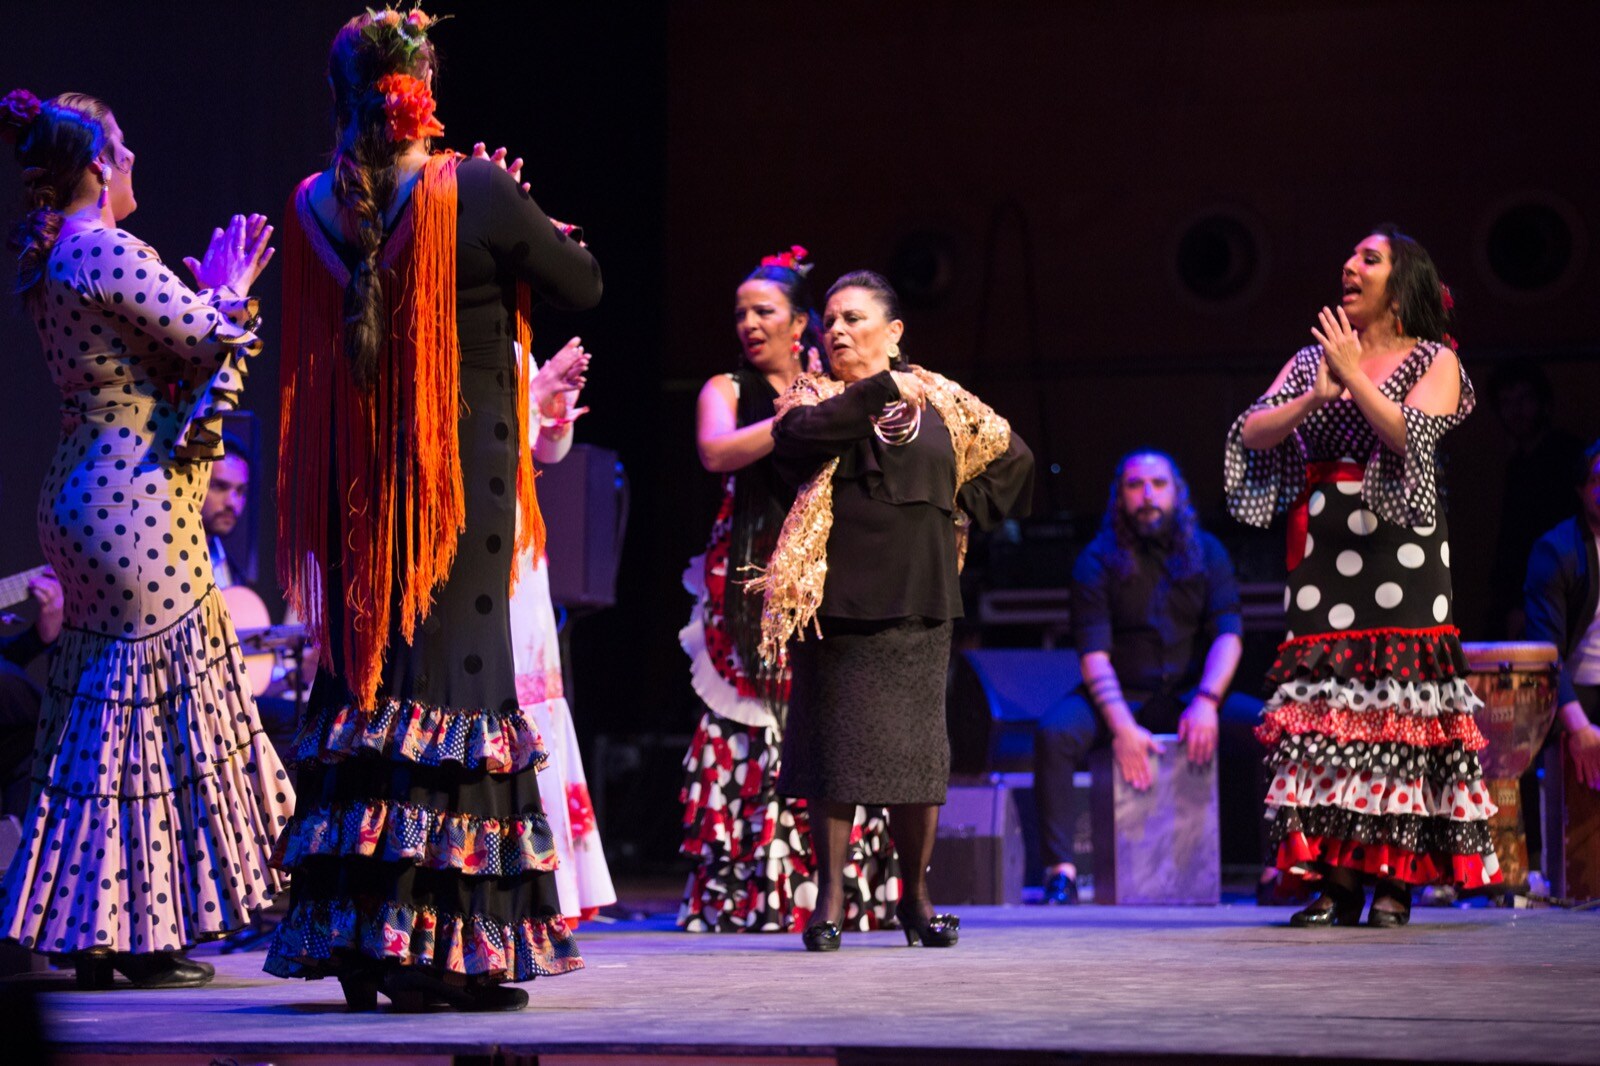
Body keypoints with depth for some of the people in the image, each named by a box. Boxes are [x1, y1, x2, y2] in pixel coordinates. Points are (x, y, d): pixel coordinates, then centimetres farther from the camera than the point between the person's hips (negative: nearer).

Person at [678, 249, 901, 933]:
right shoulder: (727, 391, 10)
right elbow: (716, 451, -11)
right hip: (750, 587, -1)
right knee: (751, 739, -8)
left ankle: (838, 891, -3)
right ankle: (747, 894, -6)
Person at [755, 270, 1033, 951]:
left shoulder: (940, 403, 10)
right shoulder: (813, 398, 5)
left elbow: (1012, 458, 21)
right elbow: (798, 434, -19)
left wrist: (960, 513, 10)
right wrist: (883, 391, -16)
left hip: (917, 607, 2)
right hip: (835, 602, -2)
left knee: (918, 749, 2)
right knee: (836, 745, -2)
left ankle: (915, 896, 14)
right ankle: (829, 898, 3)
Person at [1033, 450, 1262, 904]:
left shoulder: (1206, 552, 6)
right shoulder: (1098, 560, -1)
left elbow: (1229, 634, -2)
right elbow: (1094, 655, -10)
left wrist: (1205, 702, -20)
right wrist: (1122, 727, -24)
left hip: (1190, 694, 2)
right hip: (1120, 697, -1)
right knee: (1053, 733, -32)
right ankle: (1060, 870, -32)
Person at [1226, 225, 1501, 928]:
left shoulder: (1435, 362, 6)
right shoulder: (1314, 357, 17)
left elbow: (1414, 435, -12)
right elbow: (1251, 434, 5)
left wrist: (1355, 377, -13)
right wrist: (1313, 398, -10)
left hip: (1399, 551, -4)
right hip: (1321, 548, 4)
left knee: (1395, 701, -9)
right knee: (1326, 703, -3)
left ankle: (1397, 878, -7)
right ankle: (1339, 878, -2)